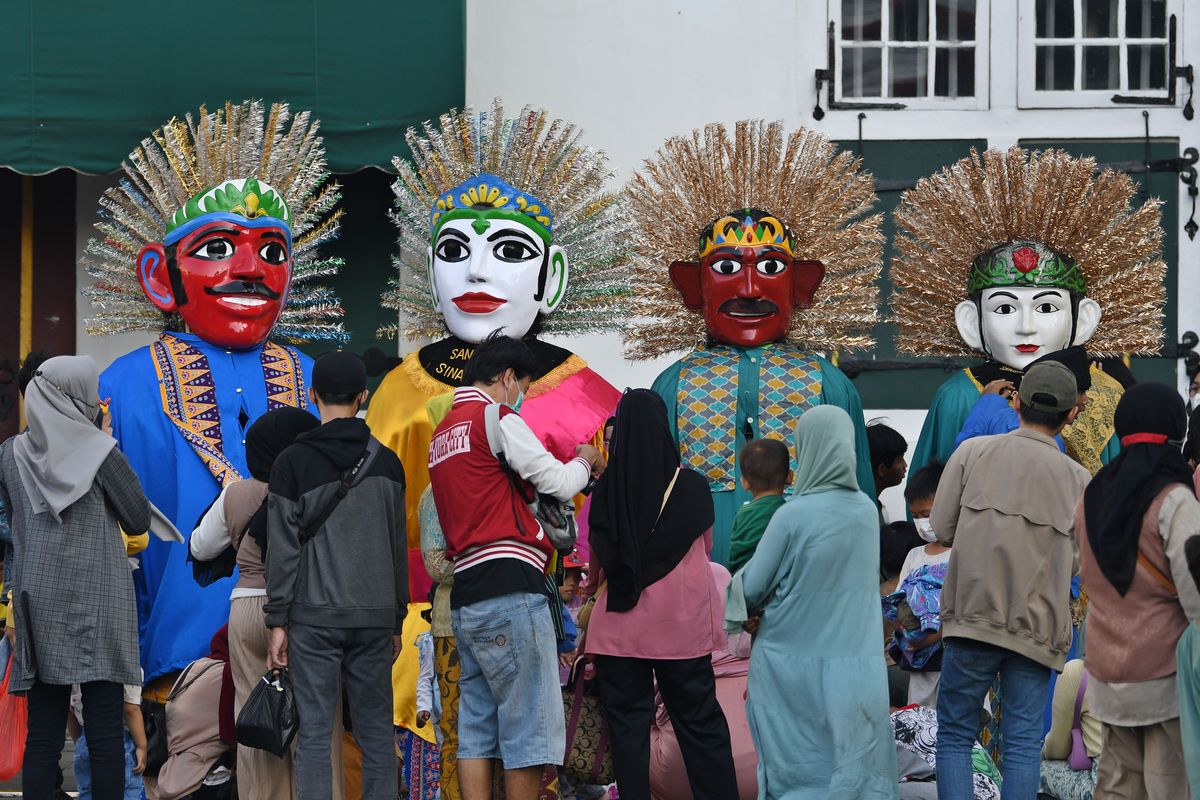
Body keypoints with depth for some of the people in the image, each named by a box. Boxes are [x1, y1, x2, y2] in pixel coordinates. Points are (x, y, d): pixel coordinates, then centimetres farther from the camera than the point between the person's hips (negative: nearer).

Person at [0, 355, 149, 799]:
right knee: (105, 728, -2)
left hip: (38, 602, 4)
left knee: (43, 730, 4)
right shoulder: (100, 451, -9)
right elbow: (139, 521, -2)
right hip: (97, 605, -4)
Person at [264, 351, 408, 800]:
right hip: (375, 618, 3)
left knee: (314, 733, -2)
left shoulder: (293, 463, -4)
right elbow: (398, 548, 10)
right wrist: (397, 620, 17)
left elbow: (283, 549, -6)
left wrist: (277, 622, -2)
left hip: (313, 616, -3)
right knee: (376, 732, 6)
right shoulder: (387, 464, 6)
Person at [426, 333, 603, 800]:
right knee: (531, 723, -6)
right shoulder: (498, 419, -5)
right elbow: (559, 483, -5)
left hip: (465, 595, 9)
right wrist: (585, 461, 16)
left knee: (477, 726, 6)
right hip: (509, 588, -9)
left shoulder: (442, 434, 21)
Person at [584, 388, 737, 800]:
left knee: (627, 721, 5)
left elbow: (597, 561, 3)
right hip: (682, 623, 0)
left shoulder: (605, 491, -5)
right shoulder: (692, 487, -4)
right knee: (699, 720, 7)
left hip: (621, 623, 0)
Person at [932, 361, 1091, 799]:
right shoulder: (1078, 479, 2)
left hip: (973, 614, -1)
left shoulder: (973, 452, -1)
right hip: (1038, 627, 1)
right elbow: (1075, 560, 1)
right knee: (1022, 746, 5)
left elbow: (942, 527, 0)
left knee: (955, 735, 8)